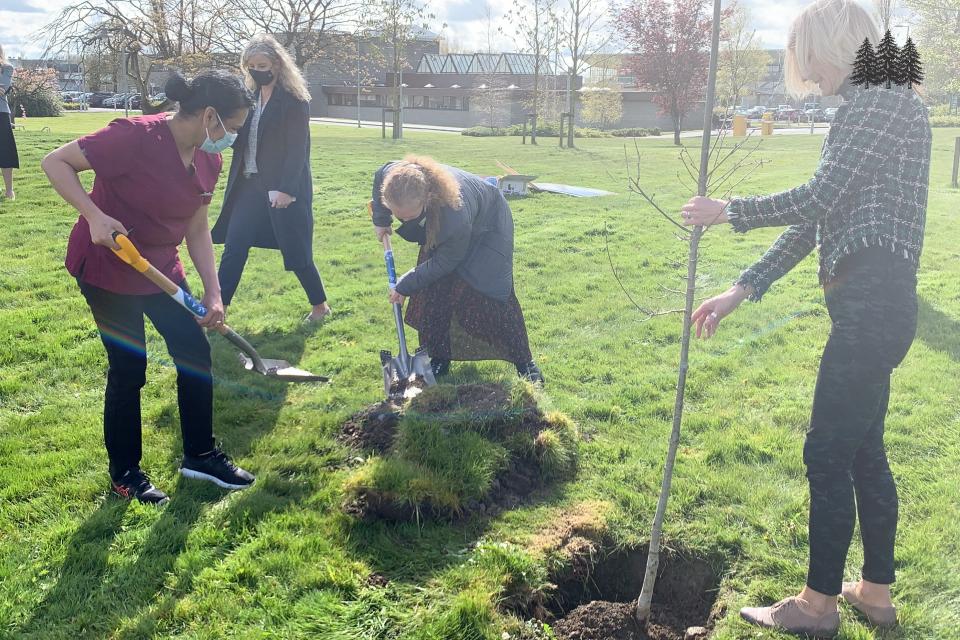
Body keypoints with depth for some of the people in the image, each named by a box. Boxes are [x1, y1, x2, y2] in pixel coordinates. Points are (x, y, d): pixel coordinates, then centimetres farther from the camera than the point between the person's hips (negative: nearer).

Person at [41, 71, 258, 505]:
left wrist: (213, 293, -2)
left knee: (196, 353, 6)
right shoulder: (136, 137, -25)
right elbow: (55, 163, -20)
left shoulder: (208, 161, -2)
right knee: (129, 369, -1)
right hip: (106, 268, -7)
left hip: (160, 267, 7)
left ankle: (200, 454, 24)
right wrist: (94, 215, -32)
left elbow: (197, 230, 4)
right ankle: (124, 474, 20)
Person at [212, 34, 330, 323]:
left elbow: (298, 148, -16)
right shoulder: (250, 97, 11)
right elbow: (240, 139, 13)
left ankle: (320, 305, 23)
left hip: (284, 189, -6)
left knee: (295, 250, 3)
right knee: (233, 248, 3)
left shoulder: (294, 100, -10)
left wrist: (287, 189, -23)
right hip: (250, 185, 6)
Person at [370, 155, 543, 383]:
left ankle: (524, 362, 4)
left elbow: (444, 263, -30)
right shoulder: (395, 178, -34)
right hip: (439, 227, 6)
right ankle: (439, 359, 10)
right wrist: (381, 220, -1)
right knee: (431, 293, -3)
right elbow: (381, 173, -6)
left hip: (487, 225, -6)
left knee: (490, 295, -10)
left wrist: (405, 286, -19)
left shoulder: (456, 216, -49)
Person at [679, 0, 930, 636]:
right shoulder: (866, 107, 21)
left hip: (873, 302, -10)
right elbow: (816, 219, 18)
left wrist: (728, 211, -4)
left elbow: (817, 198, -17)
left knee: (828, 453, -2)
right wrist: (742, 290, 13)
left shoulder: (885, 96, -10)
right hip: (872, 304, 10)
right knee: (864, 448, 16)